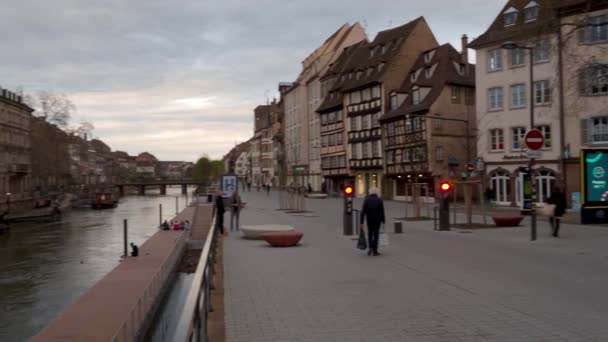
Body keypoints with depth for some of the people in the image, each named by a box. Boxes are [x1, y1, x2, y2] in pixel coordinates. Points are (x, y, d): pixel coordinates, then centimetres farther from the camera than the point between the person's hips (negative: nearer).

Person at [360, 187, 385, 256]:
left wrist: (362, 222, -4)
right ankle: (375, 251, 6)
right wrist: (383, 221, 2)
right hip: (377, 220, -1)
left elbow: (363, 212, -7)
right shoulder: (379, 200, -5)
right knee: (376, 235, 7)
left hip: (369, 220, 1)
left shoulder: (366, 200, -3)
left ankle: (371, 247, -1)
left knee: (370, 233, 17)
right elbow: (382, 212, -6)